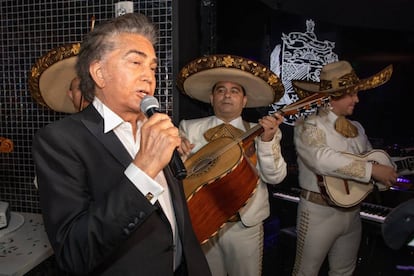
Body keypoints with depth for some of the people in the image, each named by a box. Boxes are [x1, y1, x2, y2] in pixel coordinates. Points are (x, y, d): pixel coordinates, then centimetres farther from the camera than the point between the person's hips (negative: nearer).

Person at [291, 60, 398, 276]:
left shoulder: (357, 128, 9)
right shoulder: (308, 127, -14)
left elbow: (371, 159, 14)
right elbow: (323, 159, -31)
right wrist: (372, 170, -28)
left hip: (352, 211, 7)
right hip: (319, 212, -6)